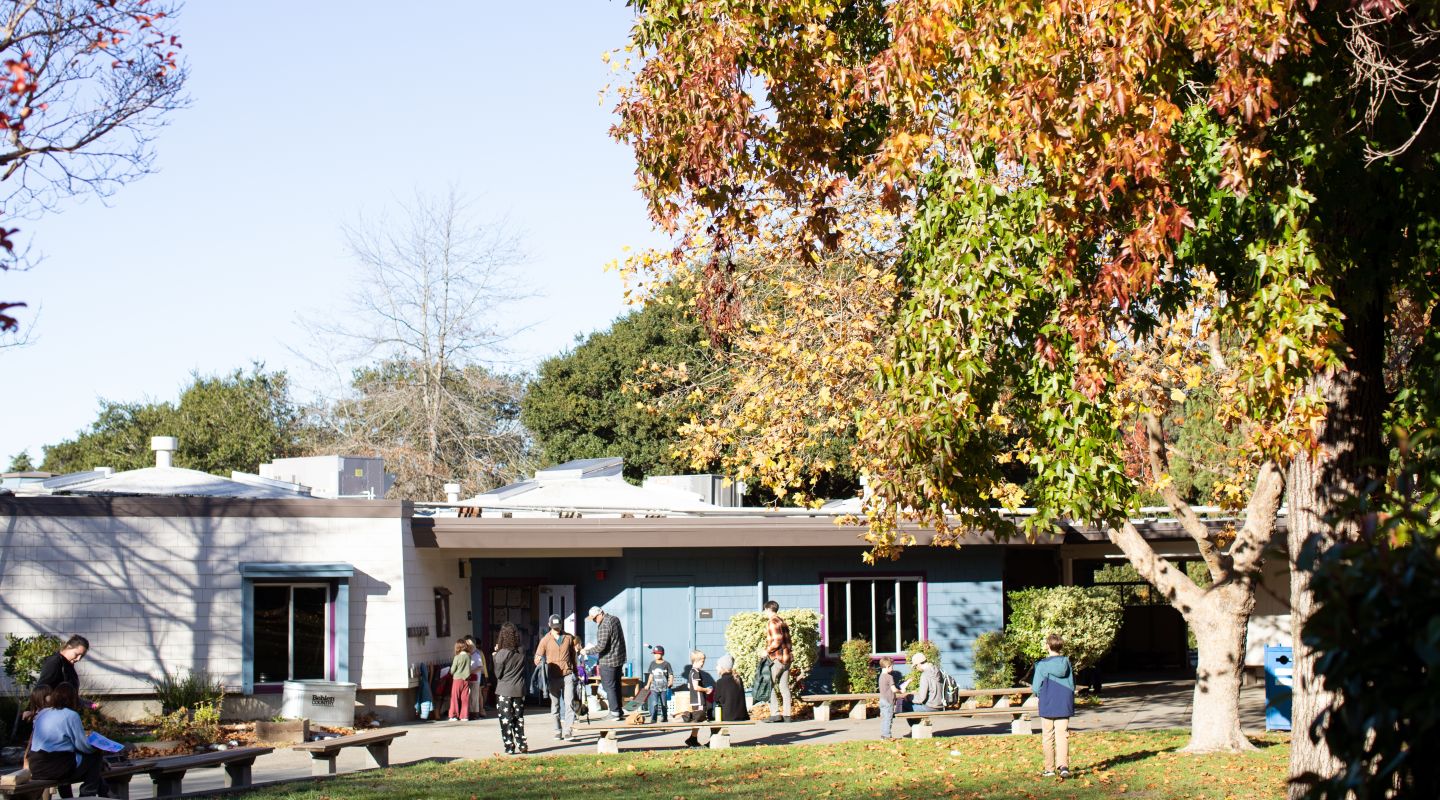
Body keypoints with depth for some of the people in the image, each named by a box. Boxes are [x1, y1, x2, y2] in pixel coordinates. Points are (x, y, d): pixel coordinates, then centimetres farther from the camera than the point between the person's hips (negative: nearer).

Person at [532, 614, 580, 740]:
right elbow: (537, 657, 1)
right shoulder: (545, 640, 2)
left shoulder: (569, 638, 5)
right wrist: (538, 661, -20)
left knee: (569, 703, -10)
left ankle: (567, 731, -12)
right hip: (553, 677, 0)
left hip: (567, 675, 0)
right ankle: (558, 731, 15)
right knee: (555, 705, 7)